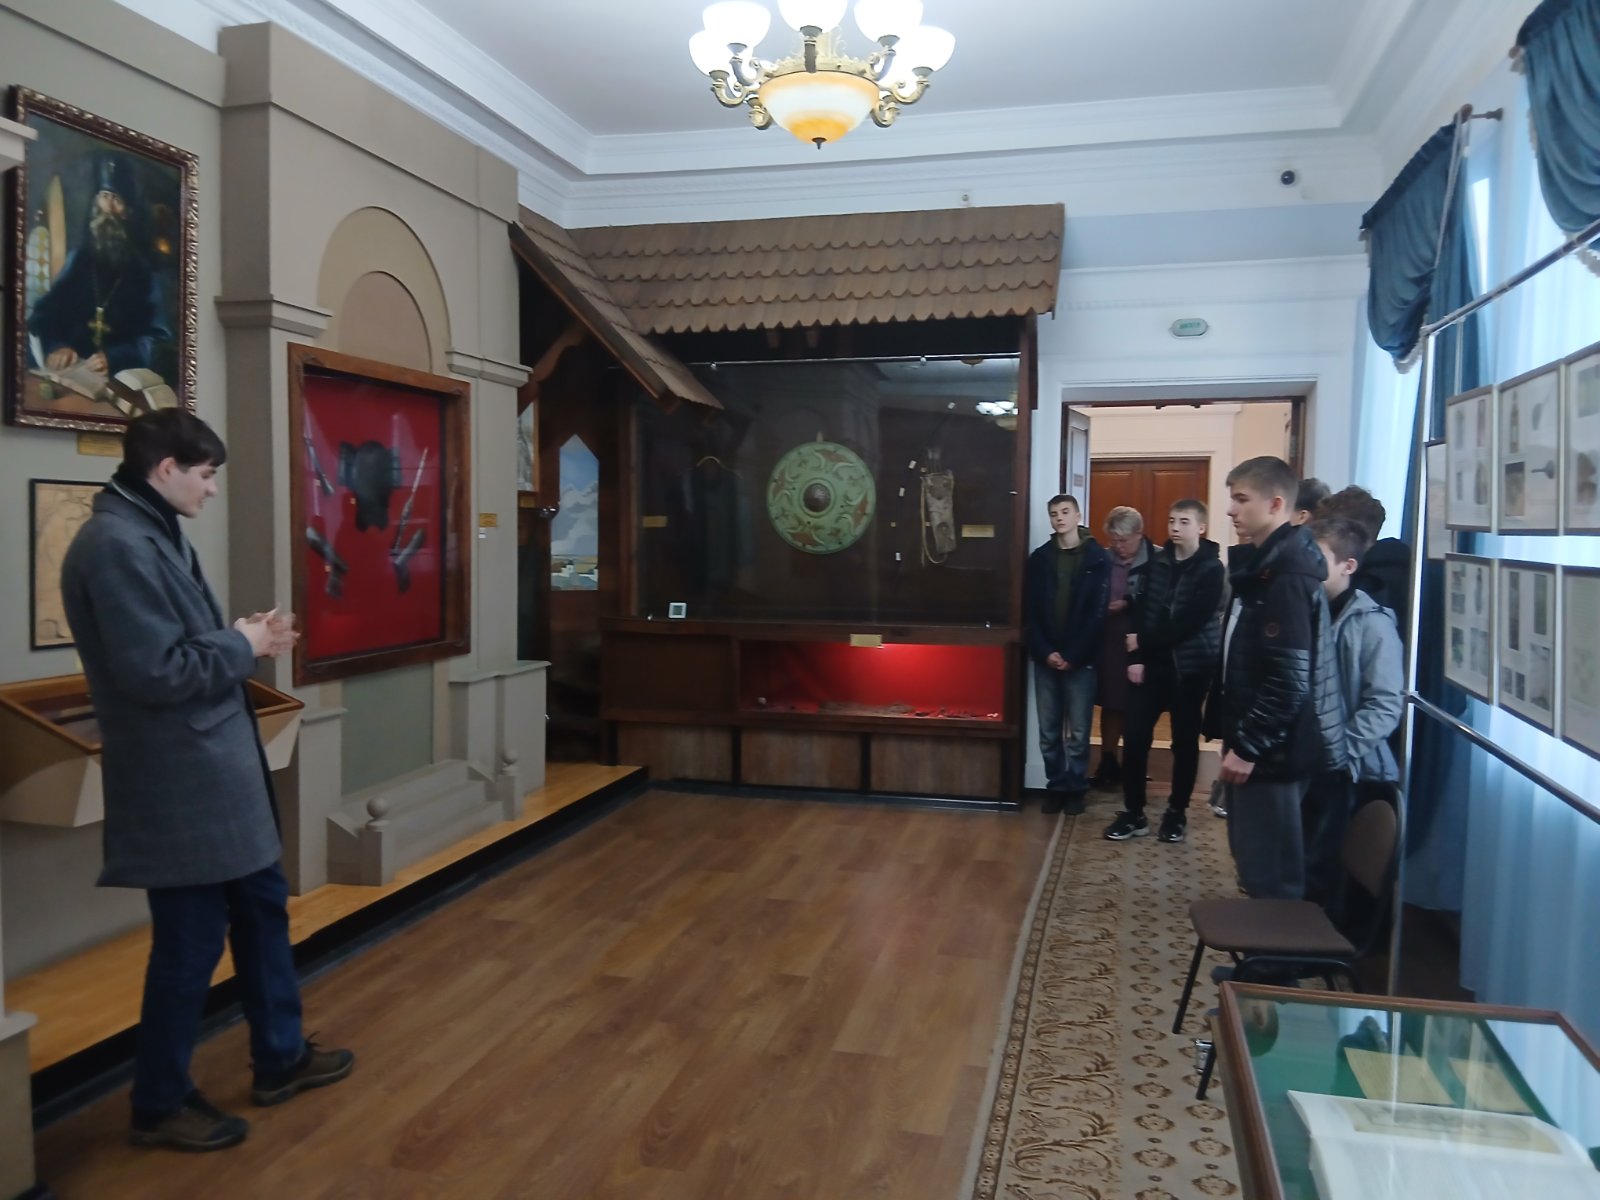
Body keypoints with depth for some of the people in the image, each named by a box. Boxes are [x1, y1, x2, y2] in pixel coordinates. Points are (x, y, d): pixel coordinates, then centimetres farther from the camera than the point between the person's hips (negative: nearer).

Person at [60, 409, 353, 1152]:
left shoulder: (153, 534, 13)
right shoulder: (116, 545, -20)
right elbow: (154, 672, -25)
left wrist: (243, 638, 2)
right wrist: (244, 646, -12)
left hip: (217, 769, 11)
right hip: (179, 782, -11)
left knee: (262, 908, 19)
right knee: (190, 944, 4)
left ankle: (281, 1058, 35)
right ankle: (160, 1104, 24)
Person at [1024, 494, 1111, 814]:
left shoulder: (1097, 558, -1)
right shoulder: (1039, 558, 7)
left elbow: (1098, 613, -7)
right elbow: (1029, 612, 3)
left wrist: (1073, 655, -12)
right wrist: (1045, 652, -8)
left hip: (1080, 660, -2)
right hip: (1046, 659, 3)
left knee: (1078, 733, 4)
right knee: (1049, 732, 7)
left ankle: (1076, 788, 16)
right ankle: (1056, 786, 18)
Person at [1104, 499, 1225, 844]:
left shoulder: (1211, 569, -8)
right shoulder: (1158, 562, 6)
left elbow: (1189, 623, -16)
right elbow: (1141, 611, 3)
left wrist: (1143, 642, -13)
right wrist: (1136, 657, -7)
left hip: (1190, 666, -3)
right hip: (1152, 663, 4)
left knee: (1184, 741, 7)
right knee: (1135, 736, 0)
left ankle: (1177, 812, 21)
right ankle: (1133, 813, 10)